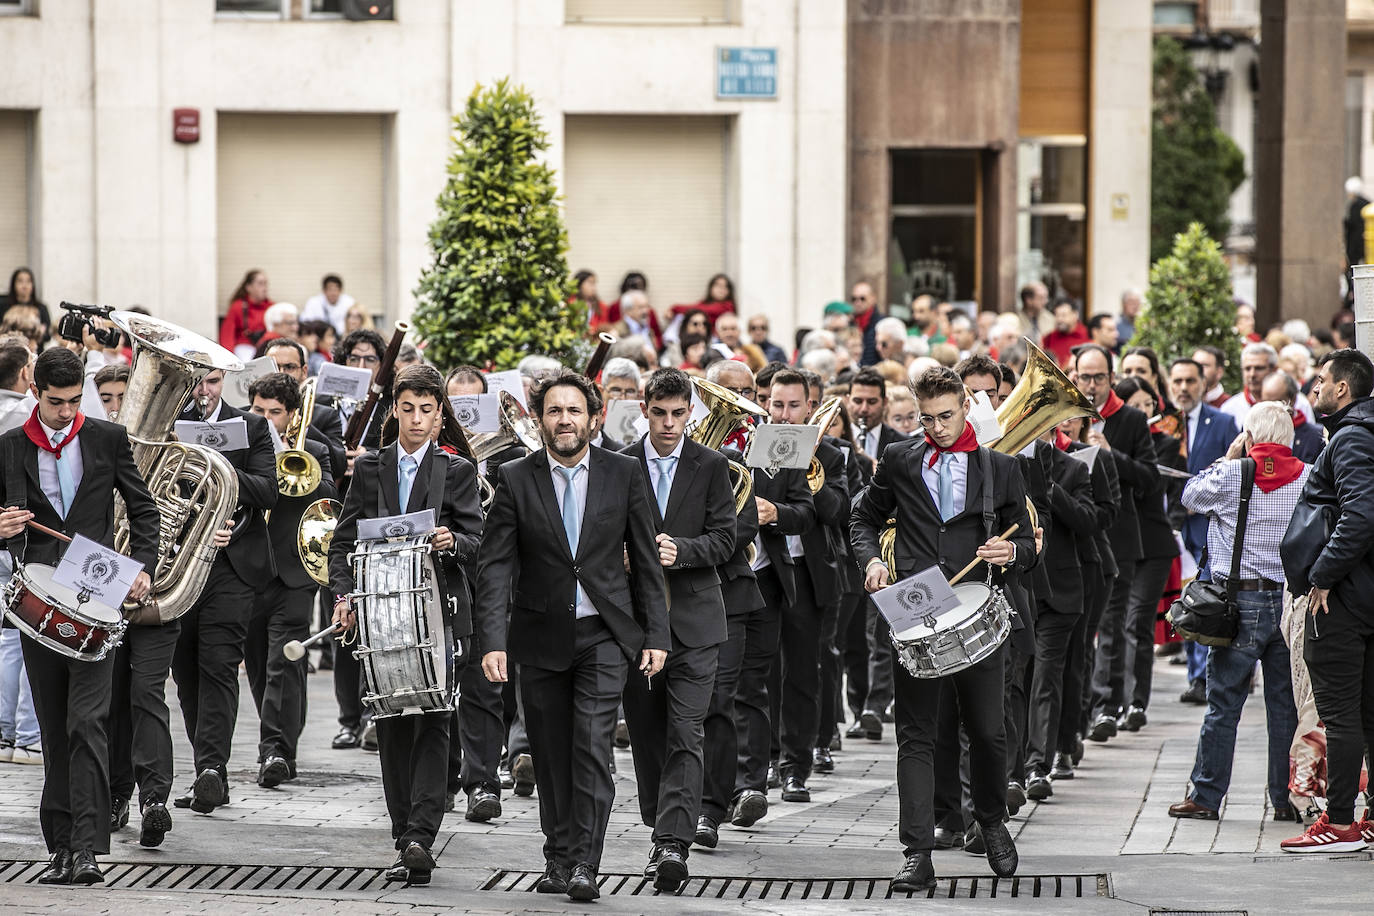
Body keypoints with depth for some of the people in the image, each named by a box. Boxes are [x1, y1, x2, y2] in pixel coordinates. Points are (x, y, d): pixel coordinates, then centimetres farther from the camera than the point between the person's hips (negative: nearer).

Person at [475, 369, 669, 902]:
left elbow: (646, 560, 6)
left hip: (604, 634, -1)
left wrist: (656, 634, 1)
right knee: (550, 755, 7)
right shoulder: (515, 480, 0)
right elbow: (495, 568, -4)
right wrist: (493, 641, -14)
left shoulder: (623, 474, 2)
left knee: (592, 748, -12)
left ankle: (584, 865, -12)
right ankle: (558, 859, 19)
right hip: (541, 637, 1)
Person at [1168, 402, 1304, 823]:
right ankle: (1286, 799, 11)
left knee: (1223, 704, 3)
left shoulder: (1232, 475, -6)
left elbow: (1191, 496, 11)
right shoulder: (1309, 477, 0)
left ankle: (1205, 797, 7)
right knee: (1286, 705, 8)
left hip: (1242, 603, -2)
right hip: (1293, 602, 2)